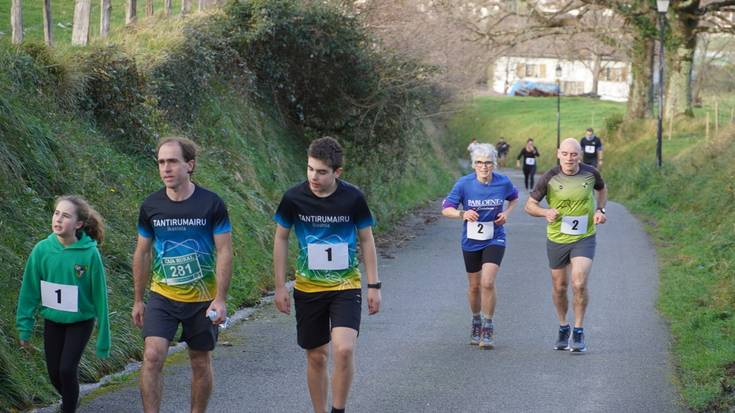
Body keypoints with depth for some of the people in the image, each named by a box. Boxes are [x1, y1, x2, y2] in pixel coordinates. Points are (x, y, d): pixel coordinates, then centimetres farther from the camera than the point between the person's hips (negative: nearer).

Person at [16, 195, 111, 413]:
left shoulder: (89, 253, -23)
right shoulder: (42, 249, -16)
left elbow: (99, 295, -14)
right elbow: (30, 290, -5)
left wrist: (103, 337, -9)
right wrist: (24, 326, -1)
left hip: (80, 321, -3)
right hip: (52, 320, 3)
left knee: (67, 368, -12)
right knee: (54, 372, 10)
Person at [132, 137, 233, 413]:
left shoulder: (212, 205, -10)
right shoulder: (151, 206, -2)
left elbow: (224, 252, -8)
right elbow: (142, 254, 8)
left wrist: (220, 300, -14)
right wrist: (138, 300, 10)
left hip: (203, 300, -1)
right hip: (162, 297, 1)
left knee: (201, 363, 9)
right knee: (152, 356, -16)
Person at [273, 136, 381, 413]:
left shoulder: (353, 198, -11)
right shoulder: (294, 198, -10)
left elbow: (366, 240, 2)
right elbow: (281, 238, 3)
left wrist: (374, 285, 1)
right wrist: (280, 286, 2)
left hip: (346, 287, -1)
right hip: (308, 289, 1)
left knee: (344, 349, -19)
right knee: (316, 355, 7)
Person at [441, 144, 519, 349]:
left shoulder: (503, 183, -9)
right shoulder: (464, 184, -13)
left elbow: (514, 198, 14)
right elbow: (446, 209, -13)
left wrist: (507, 212, -6)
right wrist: (462, 214, -33)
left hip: (494, 240, -1)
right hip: (471, 241, 1)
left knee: (487, 283, -17)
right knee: (474, 286, 14)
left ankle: (488, 329, -4)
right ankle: (476, 322, 38)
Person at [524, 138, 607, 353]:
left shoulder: (590, 173, -7)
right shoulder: (550, 178, -12)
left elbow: (602, 189, 17)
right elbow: (530, 205, -5)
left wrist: (600, 210, 0)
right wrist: (546, 212, -26)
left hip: (584, 238, -1)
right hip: (557, 239, 1)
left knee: (579, 284, -17)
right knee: (559, 287, 12)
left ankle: (579, 332, -2)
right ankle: (563, 328, 35)